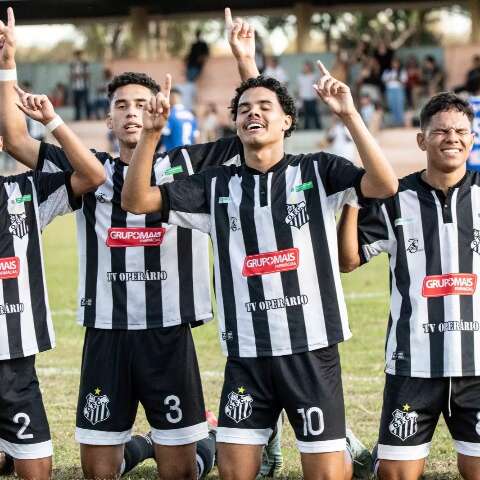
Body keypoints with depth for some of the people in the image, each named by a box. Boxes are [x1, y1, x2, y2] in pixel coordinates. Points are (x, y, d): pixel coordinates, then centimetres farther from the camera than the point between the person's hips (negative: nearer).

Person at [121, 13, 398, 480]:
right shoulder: (217, 185, 7)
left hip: (311, 349, -2)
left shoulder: (317, 172, 0)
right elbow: (136, 200, 2)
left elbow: (384, 186, -16)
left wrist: (349, 115, -23)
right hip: (245, 354, 3)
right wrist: (151, 132, -10)